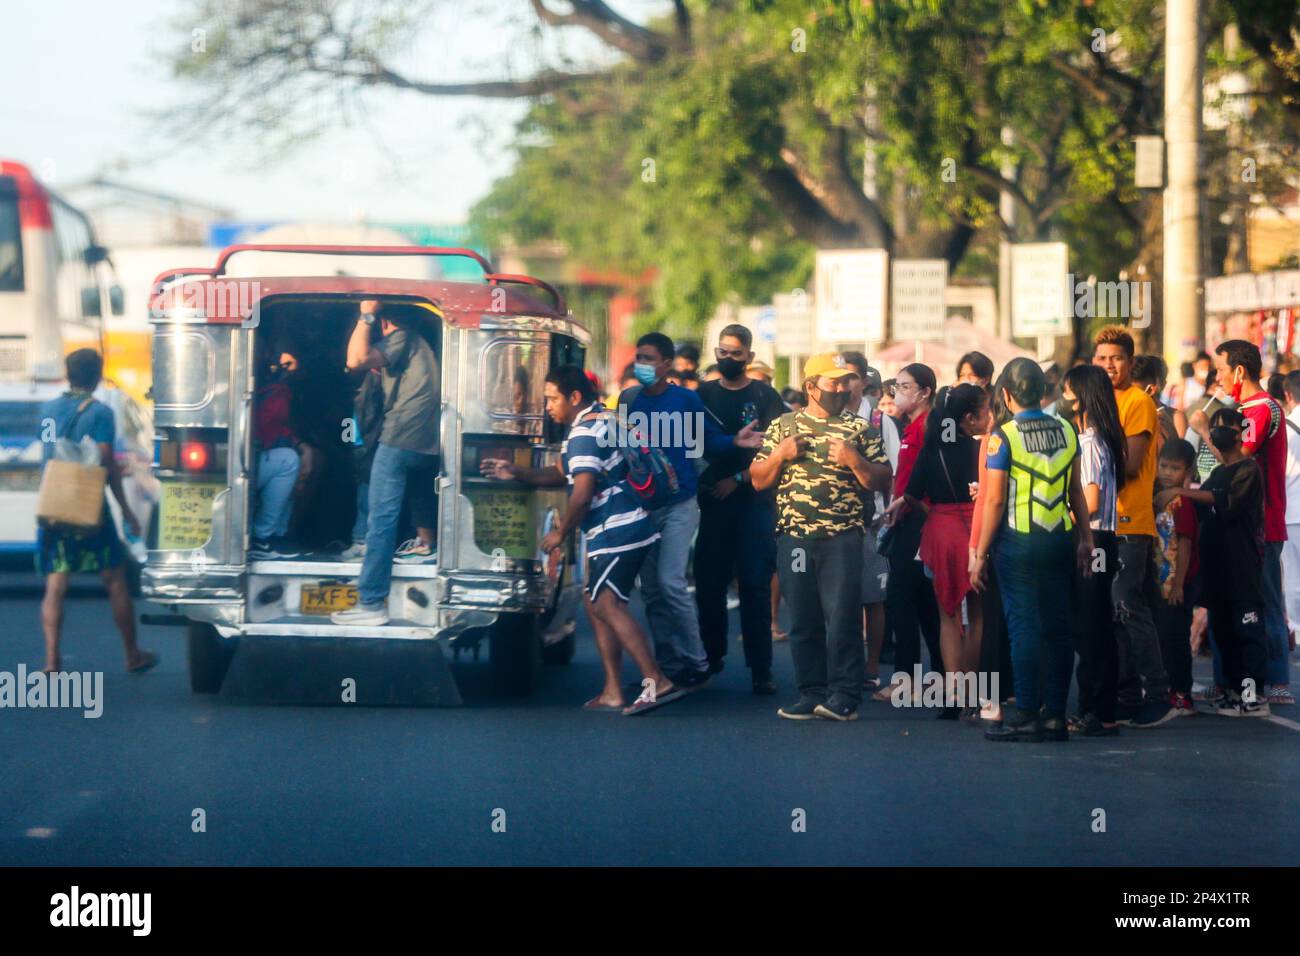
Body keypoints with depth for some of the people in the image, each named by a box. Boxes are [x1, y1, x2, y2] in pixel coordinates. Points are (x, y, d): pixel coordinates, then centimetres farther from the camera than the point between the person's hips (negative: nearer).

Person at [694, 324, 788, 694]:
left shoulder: (764, 396, 5)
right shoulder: (703, 395, 13)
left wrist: (738, 479, -10)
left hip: (754, 501, -3)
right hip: (712, 500, 3)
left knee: (755, 587, -6)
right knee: (709, 584, 2)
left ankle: (761, 670, -7)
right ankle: (711, 657, 16)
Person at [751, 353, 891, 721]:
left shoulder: (859, 428, 7)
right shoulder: (783, 425, 12)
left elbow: (882, 481, 3)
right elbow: (758, 480, 12)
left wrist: (854, 460, -12)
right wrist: (780, 455, -5)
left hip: (842, 538, -2)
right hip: (794, 536, 2)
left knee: (843, 617, -7)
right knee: (802, 620, 5)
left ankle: (844, 696, -3)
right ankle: (812, 694, 12)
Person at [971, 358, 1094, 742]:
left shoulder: (1004, 436, -9)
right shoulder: (1065, 431, 5)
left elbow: (995, 500, -10)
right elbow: (1076, 492, 11)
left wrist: (980, 554, -5)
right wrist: (1085, 538, 19)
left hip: (1018, 541, -5)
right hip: (1059, 538, 5)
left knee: (1023, 626, -2)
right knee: (1057, 627, 7)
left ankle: (1026, 714, -3)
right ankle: (1055, 715, 9)